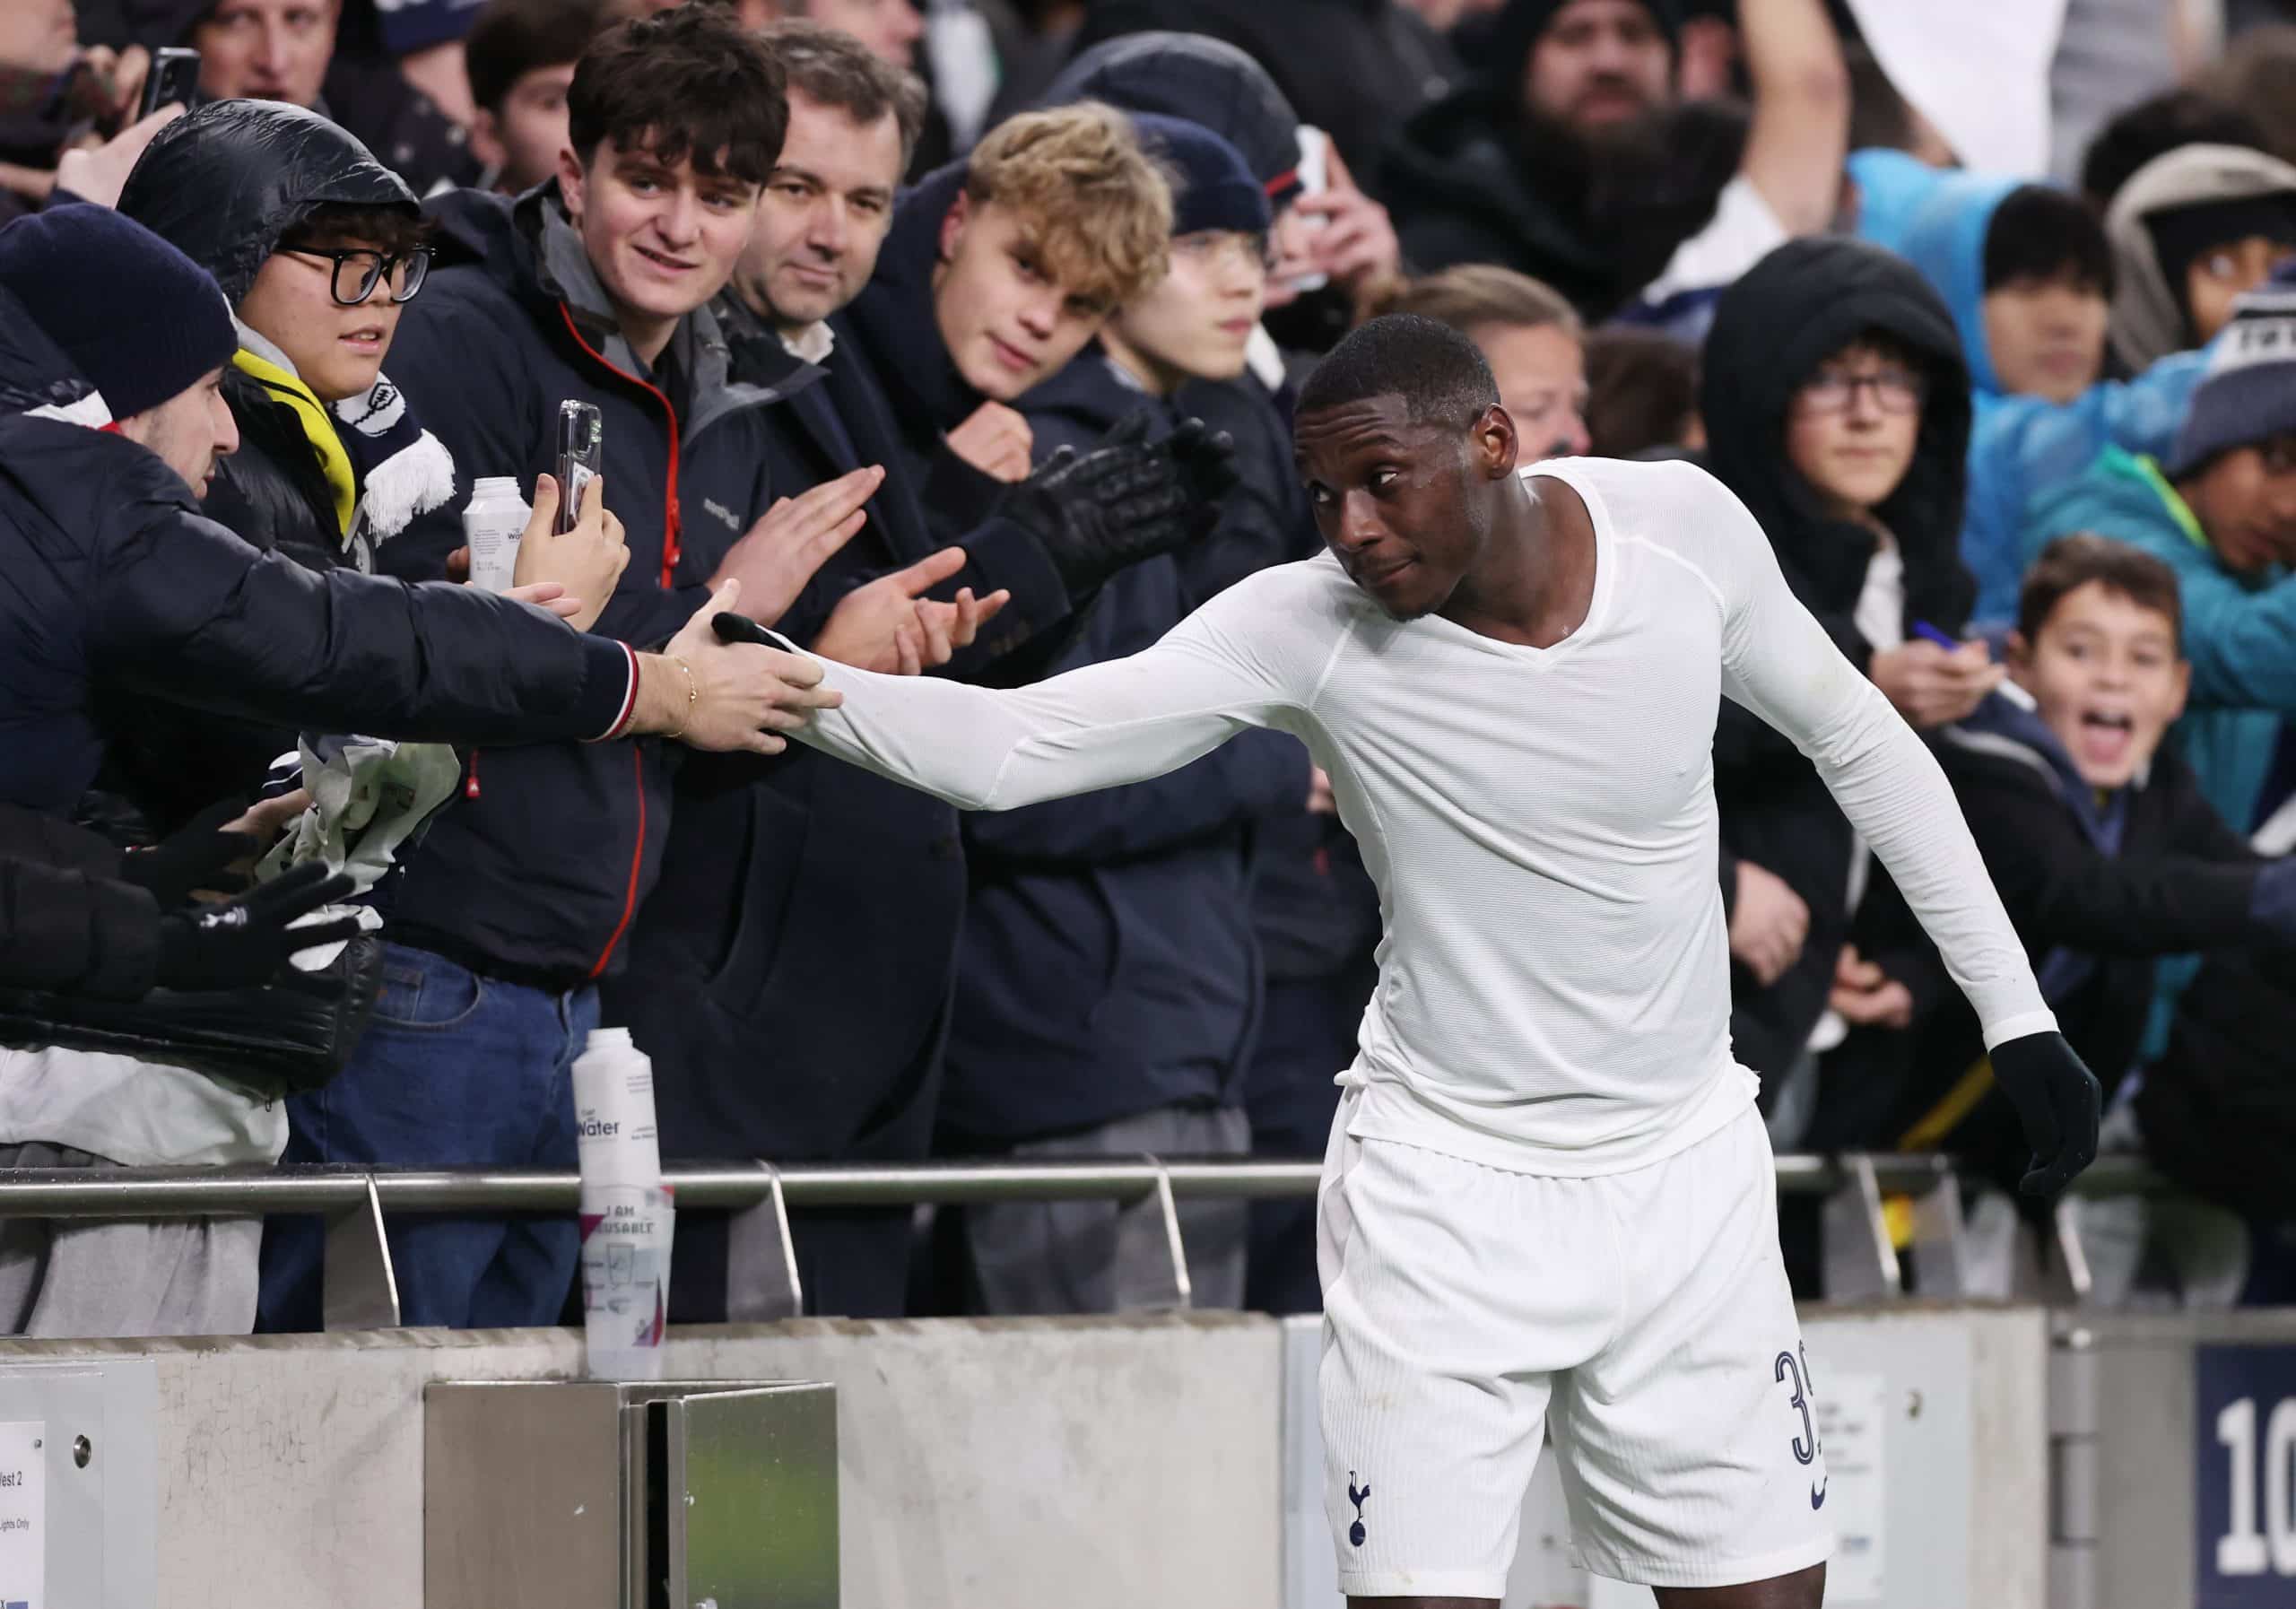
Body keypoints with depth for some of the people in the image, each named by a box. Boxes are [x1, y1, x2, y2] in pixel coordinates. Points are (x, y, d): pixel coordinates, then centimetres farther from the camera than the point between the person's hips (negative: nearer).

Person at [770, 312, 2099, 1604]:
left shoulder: (1686, 528, -11)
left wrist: (2015, 1012, 8)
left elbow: (1861, 740, 6)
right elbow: (1006, 748, -25)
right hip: (1445, 1189, -3)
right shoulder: (1308, 629, -18)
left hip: (1685, 1167, 3)